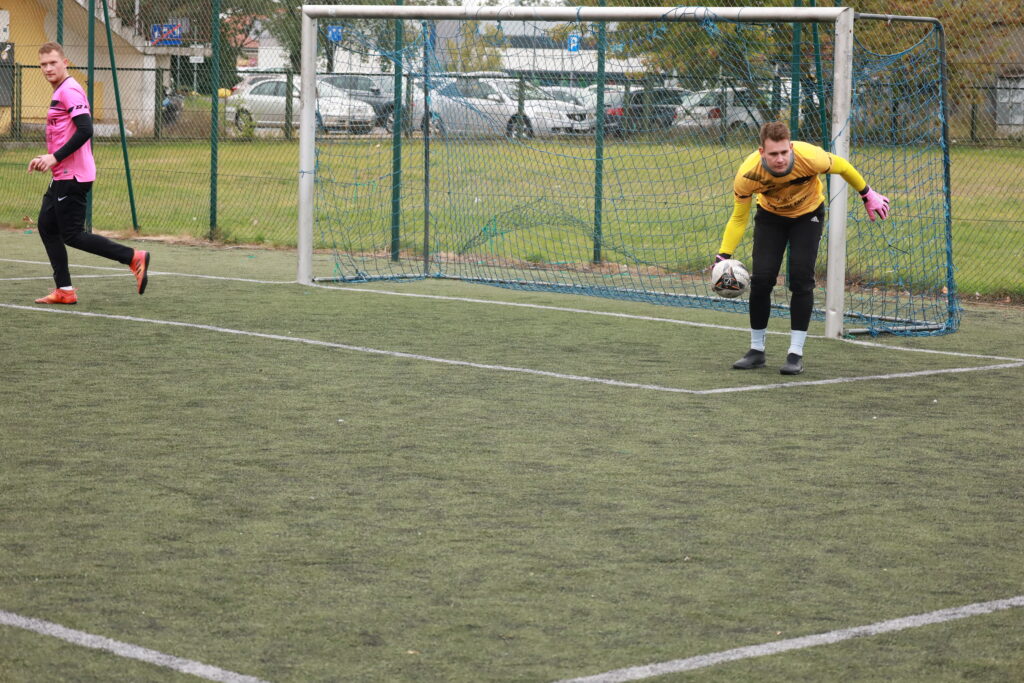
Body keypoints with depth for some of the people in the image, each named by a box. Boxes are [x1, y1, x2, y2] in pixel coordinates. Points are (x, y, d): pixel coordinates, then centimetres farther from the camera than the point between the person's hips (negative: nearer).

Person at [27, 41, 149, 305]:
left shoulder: (69, 91, -14)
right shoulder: (60, 93, 17)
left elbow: (85, 130, -24)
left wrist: (55, 157, -21)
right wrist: (46, 159, 13)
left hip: (73, 177, -10)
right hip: (62, 176, 10)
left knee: (72, 235, -8)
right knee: (47, 226, 10)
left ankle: (134, 257, -5)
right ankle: (64, 290, 12)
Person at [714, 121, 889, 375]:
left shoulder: (810, 158, -36)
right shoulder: (747, 175, -32)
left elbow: (842, 166, -13)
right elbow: (738, 218, -17)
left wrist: (868, 195, -1)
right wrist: (723, 255, -25)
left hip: (808, 214, -1)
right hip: (770, 216, 1)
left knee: (801, 279, -14)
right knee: (761, 279, -10)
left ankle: (795, 354, -5)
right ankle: (756, 350, 8)